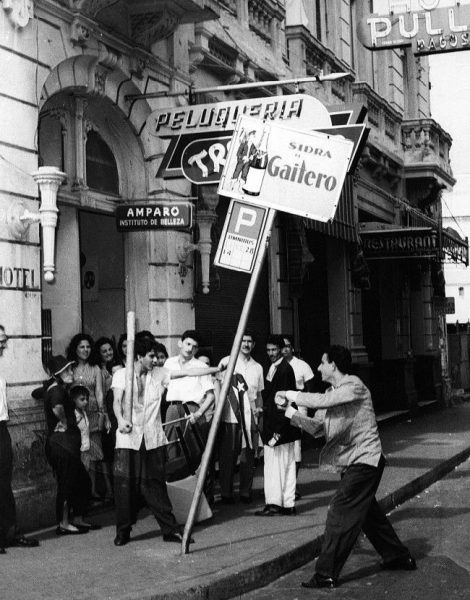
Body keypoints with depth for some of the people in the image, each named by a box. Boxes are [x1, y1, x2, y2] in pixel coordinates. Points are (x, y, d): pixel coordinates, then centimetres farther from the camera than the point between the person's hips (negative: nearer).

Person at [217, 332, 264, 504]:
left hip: (250, 417, 3)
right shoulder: (227, 362, 3)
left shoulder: (257, 367, 14)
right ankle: (226, 492, 7)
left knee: (248, 455, 4)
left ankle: (246, 492, 12)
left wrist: (259, 409, 6)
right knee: (228, 455, -1)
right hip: (230, 416, -3)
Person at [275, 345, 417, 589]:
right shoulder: (332, 393, 14)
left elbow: (321, 401, -28)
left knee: (340, 513, -12)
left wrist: (292, 395, -16)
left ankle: (326, 574, -9)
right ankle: (399, 557, 34)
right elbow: (315, 426, 9)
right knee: (368, 513, 19)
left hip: (364, 460, -10)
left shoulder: (354, 386, -14)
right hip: (353, 463, 10)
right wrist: (291, 412, -6)